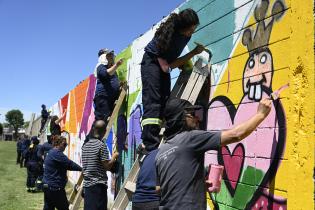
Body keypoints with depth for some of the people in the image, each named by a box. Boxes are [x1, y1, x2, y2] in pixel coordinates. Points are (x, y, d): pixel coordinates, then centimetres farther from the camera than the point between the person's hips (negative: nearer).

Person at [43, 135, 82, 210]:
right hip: (55, 187, -10)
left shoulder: (51, 152, 16)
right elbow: (69, 164, -19)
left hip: (47, 186, 10)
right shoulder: (57, 153, -16)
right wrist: (81, 169, -11)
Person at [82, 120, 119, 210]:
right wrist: (114, 156, 2)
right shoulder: (101, 145, -13)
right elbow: (107, 166, -15)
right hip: (99, 184, -7)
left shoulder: (85, 145, 9)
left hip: (87, 184, 7)